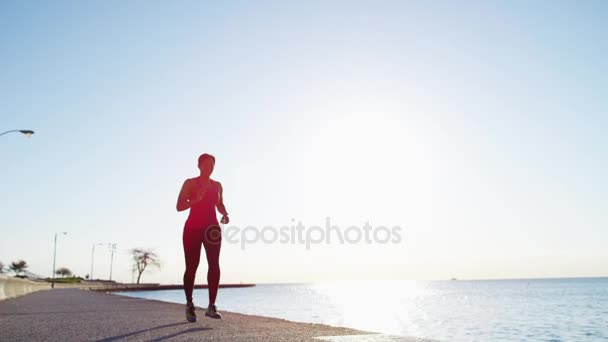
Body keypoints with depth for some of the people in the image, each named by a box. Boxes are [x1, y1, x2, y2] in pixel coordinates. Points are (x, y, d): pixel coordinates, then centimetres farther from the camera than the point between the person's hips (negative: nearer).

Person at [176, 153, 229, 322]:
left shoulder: (217, 185, 12)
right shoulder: (190, 183, 1)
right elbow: (179, 206, -5)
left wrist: (225, 214, 4)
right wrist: (196, 199, -22)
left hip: (212, 228, 3)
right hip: (192, 228, -3)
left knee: (214, 264, -12)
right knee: (191, 266, -1)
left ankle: (211, 305, -11)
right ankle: (189, 305, 14)